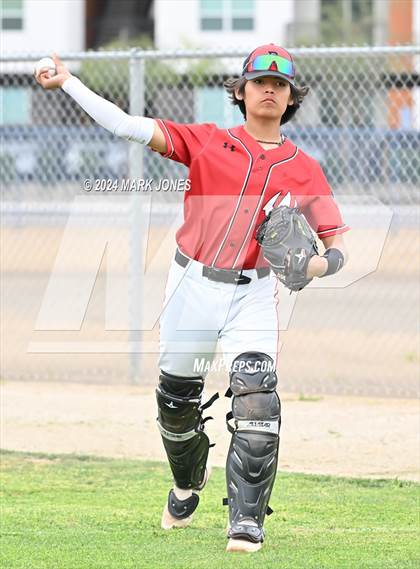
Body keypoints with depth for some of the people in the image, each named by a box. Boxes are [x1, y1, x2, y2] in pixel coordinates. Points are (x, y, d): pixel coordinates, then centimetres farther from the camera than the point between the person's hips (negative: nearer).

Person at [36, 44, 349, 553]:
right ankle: (187, 487, 42)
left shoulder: (303, 170, 3)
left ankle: (246, 523, -15)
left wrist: (320, 263, -23)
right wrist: (68, 82, -14)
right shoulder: (209, 142, 1)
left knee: (256, 400, -19)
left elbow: (337, 246, 1)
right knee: (176, 400, 12)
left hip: (252, 295, -1)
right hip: (193, 286, 1)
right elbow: (128, 128, -6)